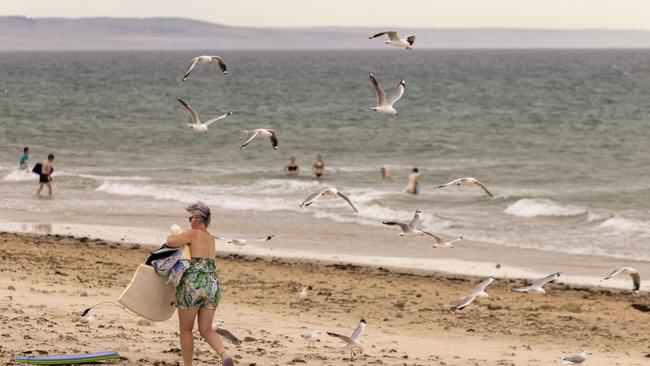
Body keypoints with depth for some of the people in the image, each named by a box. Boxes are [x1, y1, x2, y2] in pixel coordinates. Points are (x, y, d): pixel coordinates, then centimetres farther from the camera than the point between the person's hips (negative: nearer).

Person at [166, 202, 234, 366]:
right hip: (212, 286, 6)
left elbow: (172, 242, -20)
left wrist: (170, 237, 3)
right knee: (206, 330, 7)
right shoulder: (211, 239, 17)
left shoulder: (193, 233, -7)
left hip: (193, 286, -6)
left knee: (186, 329, 10)